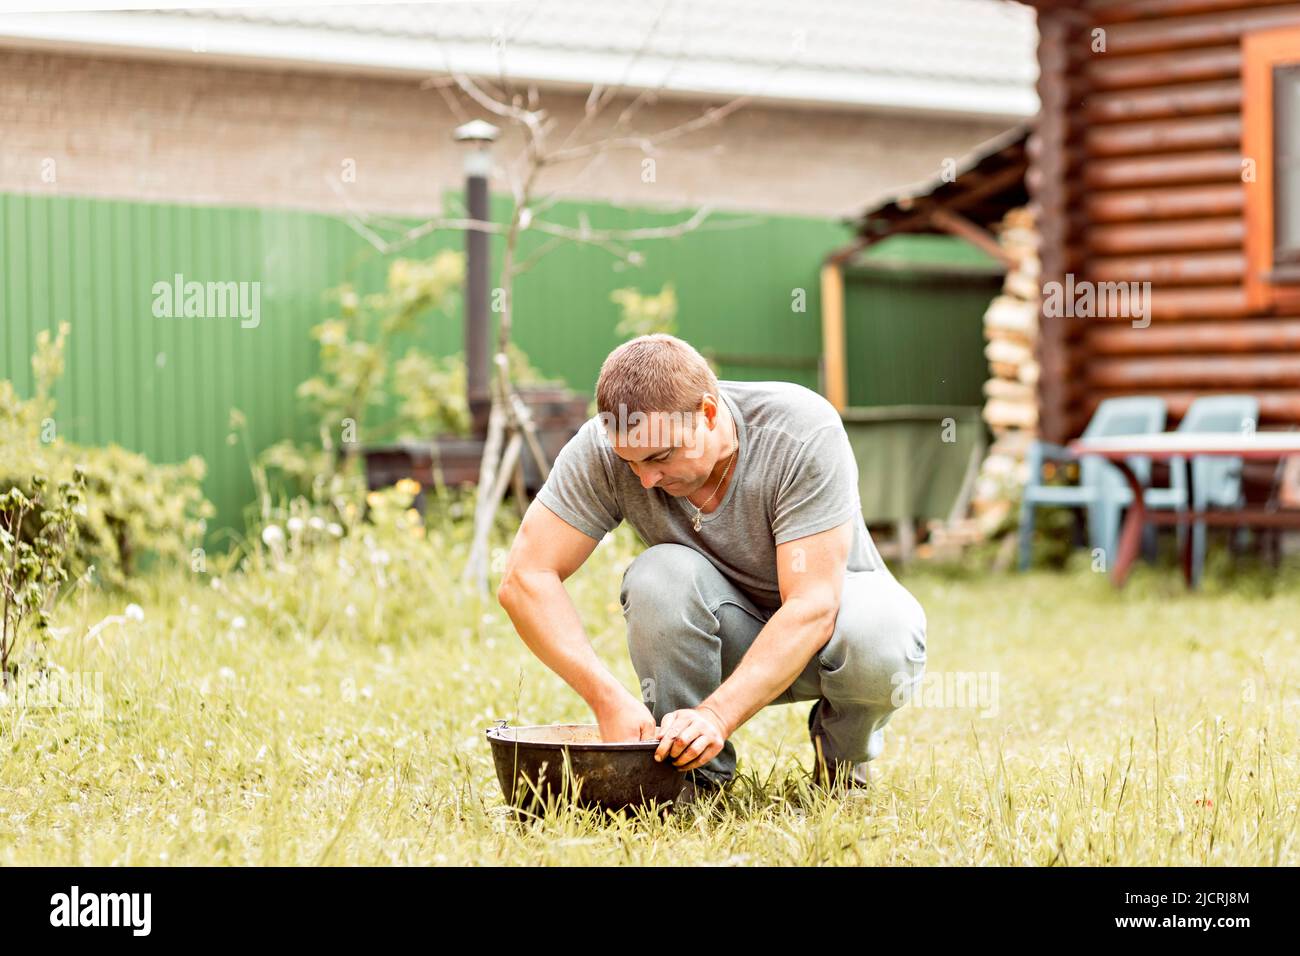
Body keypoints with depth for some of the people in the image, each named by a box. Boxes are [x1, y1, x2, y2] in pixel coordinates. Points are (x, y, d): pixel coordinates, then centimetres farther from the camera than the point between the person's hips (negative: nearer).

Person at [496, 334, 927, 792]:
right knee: (660, 574, -32)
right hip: (732, 639, 2)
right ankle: (699, 772, -11)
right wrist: (608, 699, -37)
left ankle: (843, 752, -1)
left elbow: (812, 606, -34)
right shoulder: (602, 449, -23)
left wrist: (717, 714, -45)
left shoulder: (804, 432, -30)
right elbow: (524, 579, -24)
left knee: (881, 643, -36)